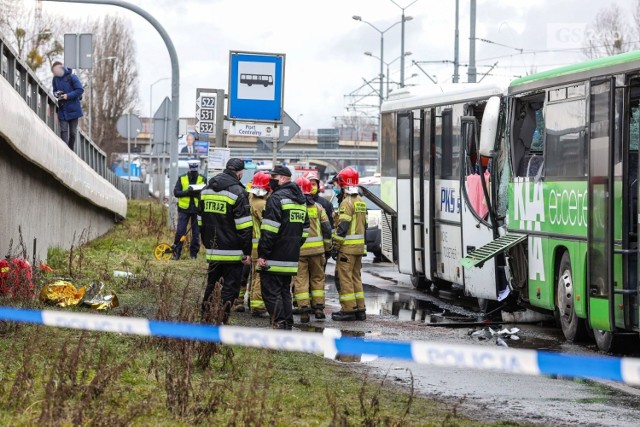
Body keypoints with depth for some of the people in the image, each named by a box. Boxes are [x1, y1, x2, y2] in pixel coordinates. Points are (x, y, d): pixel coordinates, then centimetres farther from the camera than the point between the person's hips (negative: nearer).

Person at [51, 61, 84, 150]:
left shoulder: (72, 77, -10)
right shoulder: (55, 79, 5)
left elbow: (80, 90, -12)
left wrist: (68, 96, -20)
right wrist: (56, 94, -7)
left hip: (73, 109, -3)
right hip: (62, 109, 3)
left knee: (73, 132, 6)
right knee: (63, 130, -7)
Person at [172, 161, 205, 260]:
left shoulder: (202, 179, 4)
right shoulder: (182, 179, 3)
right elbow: (176, 192, -2)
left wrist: (199, 193, -22)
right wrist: (186, 192, -18)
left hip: (197, 209, 1)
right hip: (184, 209, -1)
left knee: (196, 233, 5)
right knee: (180, 232, -3)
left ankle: (194, 253, 15)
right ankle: (176, 253, 4)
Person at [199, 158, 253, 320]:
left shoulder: (206, 190, 10)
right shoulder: (237, 191, -12)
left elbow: (201, 221, 17)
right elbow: (243, 226, -14)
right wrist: (247, 252, -10)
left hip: (212, 251, 7)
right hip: (232, 251, -6)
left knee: (211, 285, 17)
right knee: (230, 288, -1)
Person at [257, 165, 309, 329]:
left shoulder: (277, 198, -13)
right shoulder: (301, 200, 16)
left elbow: (269, 230, -18)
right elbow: (304, 230, 21)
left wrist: (263, 254, -16)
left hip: (274, 260, -9)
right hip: (291, 260, 9)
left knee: (271, 292, -5)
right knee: (285, 291, 16)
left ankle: (279, 324, -12)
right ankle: (287, 324, 16)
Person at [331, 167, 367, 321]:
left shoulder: (347, 203, -15)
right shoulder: (361, 202, 13)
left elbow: (343, 227, -19)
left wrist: (336, 245, -14)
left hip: (347, 246, -9)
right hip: (359, 246, 9)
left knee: (345, 277, -4)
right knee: (356, 276, 14)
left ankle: (348, 310, -5)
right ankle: (360, 309, 15)